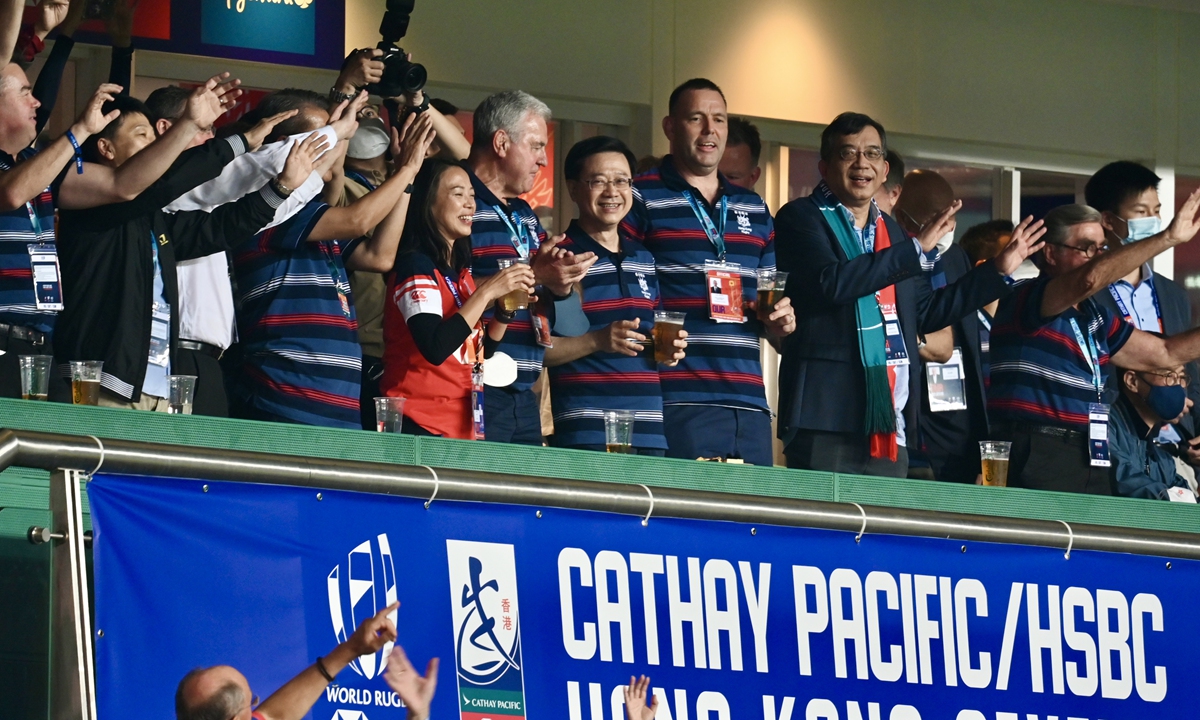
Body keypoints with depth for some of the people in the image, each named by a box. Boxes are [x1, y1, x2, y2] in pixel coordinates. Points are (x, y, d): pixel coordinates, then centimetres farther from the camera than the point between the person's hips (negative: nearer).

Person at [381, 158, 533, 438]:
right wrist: (486, 292, -20)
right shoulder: (416, 266, -12)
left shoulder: (460, 272, 14)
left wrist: (506, 308, 3)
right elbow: (435, 349, -25)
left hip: (461, 427, 8)